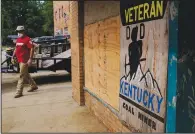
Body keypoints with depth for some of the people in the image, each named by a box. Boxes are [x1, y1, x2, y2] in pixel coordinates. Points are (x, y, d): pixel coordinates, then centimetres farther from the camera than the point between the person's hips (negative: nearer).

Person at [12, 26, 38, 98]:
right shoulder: (18, 39, 15)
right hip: (20, 60, 9)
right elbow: (16, 49, 23)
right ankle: (33, 86, 34)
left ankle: (19, 92, -2)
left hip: (25, 60, -9)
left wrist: (30, 59, -21)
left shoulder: (27, 39, -11)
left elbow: (32, 48, -16)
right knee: (26, 74, 19)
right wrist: (13, 56, 15)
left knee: (22, 76, -7)